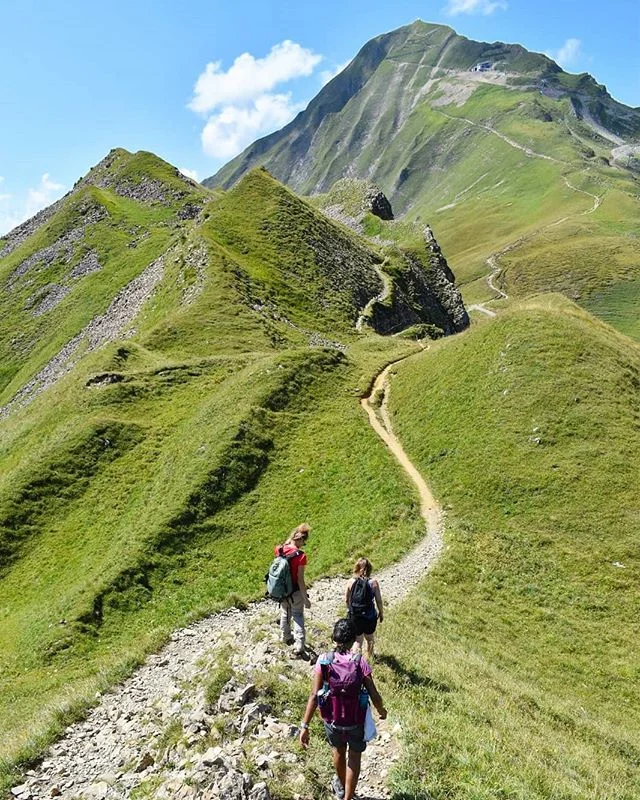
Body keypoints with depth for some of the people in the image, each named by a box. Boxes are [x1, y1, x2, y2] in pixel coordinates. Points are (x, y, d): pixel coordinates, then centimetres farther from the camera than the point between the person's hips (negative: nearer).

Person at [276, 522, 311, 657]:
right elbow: (300, 580, -22)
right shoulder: (300, 555, -24)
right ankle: (299, 648, 7)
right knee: (298, 617, 9)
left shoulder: (279, 549, -10)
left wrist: (291, 537, 2)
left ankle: (285, 637, 47)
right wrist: (305, 598, -13)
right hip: (295, 591, -5)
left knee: (285, 613, 27)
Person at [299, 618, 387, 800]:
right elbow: (374, 696, -15)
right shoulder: (360, 662, -21)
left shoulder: (324, 661, -18)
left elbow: (314, 695, -19)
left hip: (332, 721, 2)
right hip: (356, 722, -2)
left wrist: (305, 726, -13)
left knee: (339, 751, 32)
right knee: (354, 756, 26)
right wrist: (382, 711, 6)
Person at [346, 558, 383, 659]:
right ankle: (369, 656, 48)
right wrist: (381, 613, 10)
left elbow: (347, 600, -1)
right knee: (370, 638, 26)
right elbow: (379, 601, -8)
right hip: (369, 616, 0)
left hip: (354, 616, 0)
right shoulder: (373, 583, -16)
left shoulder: (351, 582, -11)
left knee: (357, 640, 13)